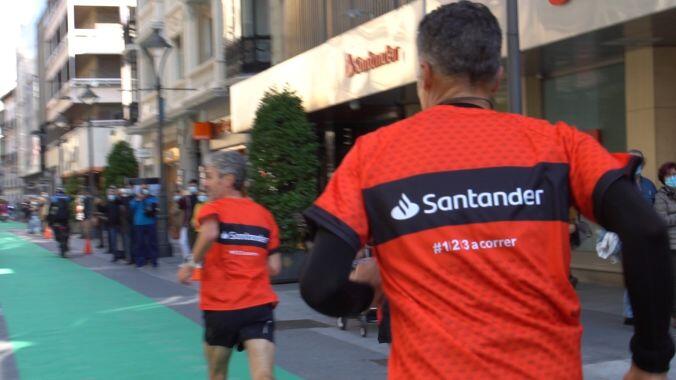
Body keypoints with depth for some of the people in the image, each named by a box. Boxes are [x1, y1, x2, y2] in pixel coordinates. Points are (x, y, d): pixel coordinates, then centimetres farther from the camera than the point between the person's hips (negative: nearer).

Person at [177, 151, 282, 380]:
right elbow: (274, 267, 9)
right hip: (259, 306, 2)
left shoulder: (213, 209, -1)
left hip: (220, 308, -2)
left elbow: (210, 233, -26)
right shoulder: (264, 214, 11)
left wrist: (192, 263, -11)